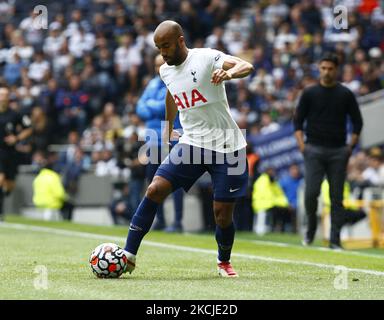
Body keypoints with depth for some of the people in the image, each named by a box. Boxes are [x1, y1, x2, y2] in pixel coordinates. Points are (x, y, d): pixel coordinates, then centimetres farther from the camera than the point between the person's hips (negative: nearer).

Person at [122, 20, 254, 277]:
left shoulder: (207, 58, -13)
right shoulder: (166, 71, 7)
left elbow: (247, 66, -28)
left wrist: (229, 72, -49)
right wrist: (168, 128, 36)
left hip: (227, 147, -4)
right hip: (192, 144, 4)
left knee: (223, 214, -2)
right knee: (155, 190, -14)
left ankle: (224, 262, 28)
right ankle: (128, 256, -10)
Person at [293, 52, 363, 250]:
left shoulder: (346, 94, 6)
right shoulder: (310, 93, 5)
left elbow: (357, 122, 10)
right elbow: (298, 120, 7)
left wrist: (351, 147, 0)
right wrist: (301, 144, -5)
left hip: (338, 152, 1)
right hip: (314, 150, -1)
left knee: (337, 197, 0)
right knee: (311, 193, -12)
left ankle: (335, 240, 3)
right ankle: (311, 227, 13)